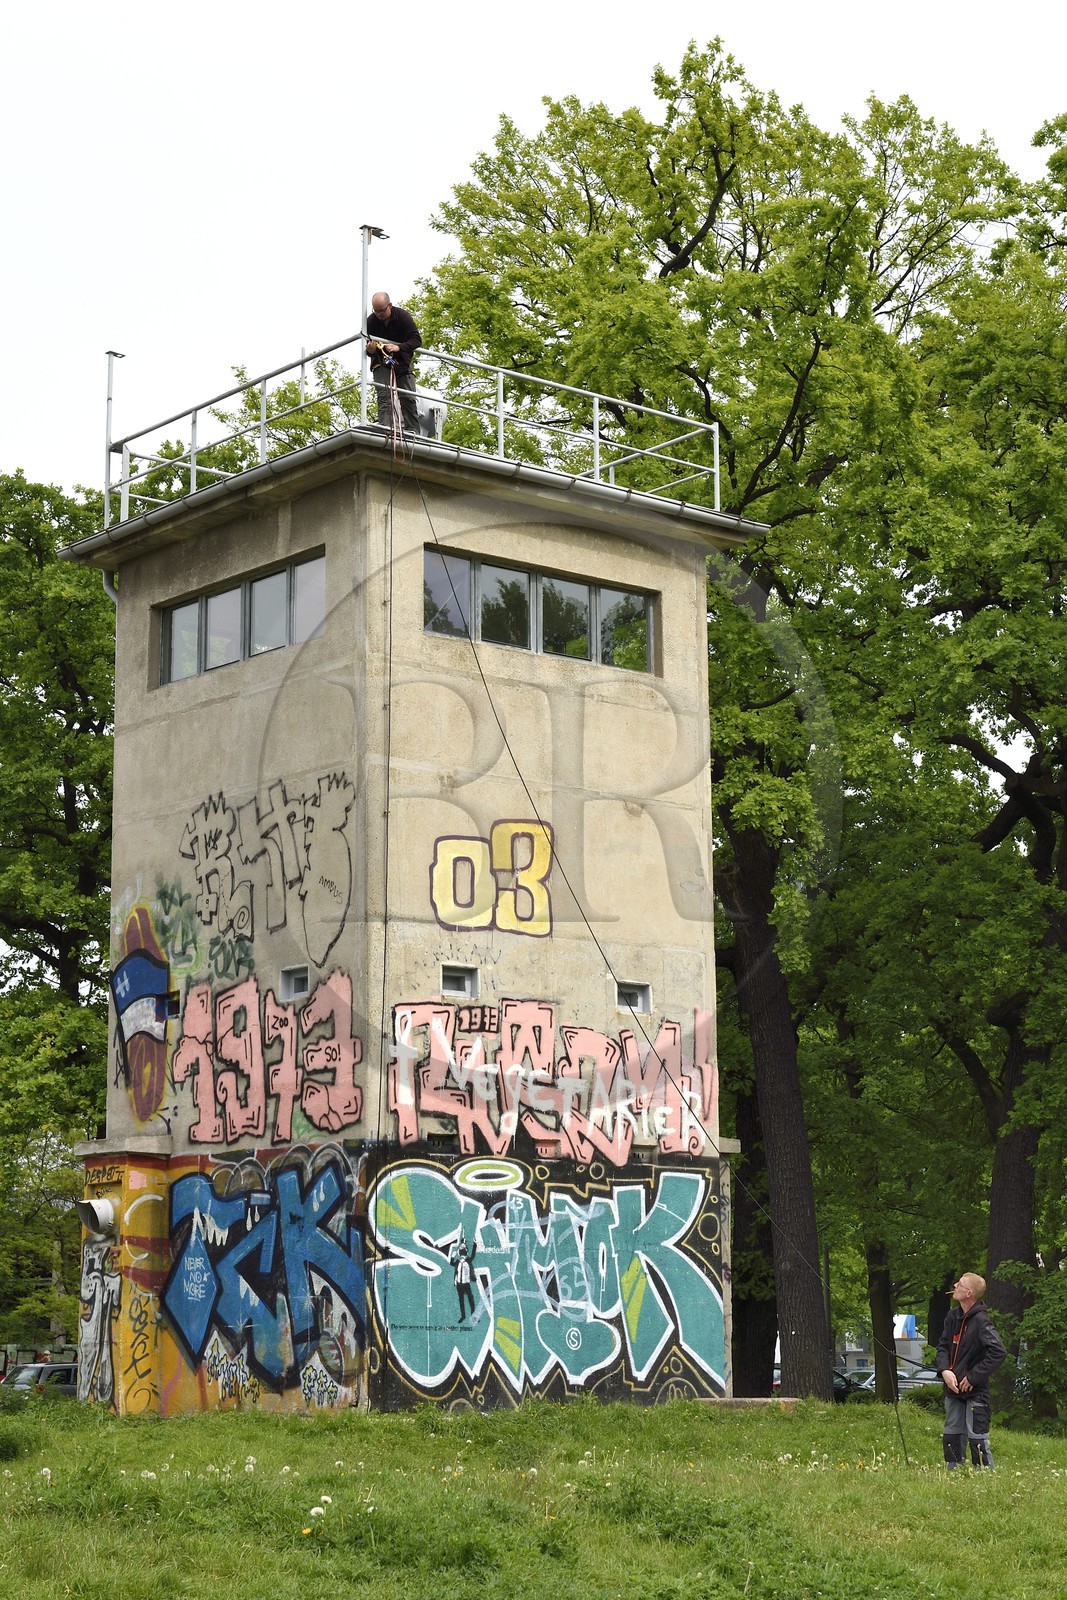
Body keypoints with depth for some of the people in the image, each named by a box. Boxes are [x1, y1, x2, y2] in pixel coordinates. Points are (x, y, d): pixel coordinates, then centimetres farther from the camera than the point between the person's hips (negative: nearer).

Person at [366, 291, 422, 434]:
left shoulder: (403, 316, -15)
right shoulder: (370, 321, -12)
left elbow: (417, 340, -19)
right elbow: (368, 349, -4)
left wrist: (398, 347, -35)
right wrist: (370, 350, -30)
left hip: (402, 361, 0)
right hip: (381, 363, 0)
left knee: (408, 397, -7)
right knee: (384, 396, -16)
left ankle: (412, 431, -4)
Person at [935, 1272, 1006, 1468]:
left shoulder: (981, 1320, -17)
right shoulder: (953, 1316, 6)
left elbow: (998, 1351, -24)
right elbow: (943, 1346, 12)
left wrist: (974, 1377, -19)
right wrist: (944, 1370, -7)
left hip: (975, 1391, -8)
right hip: (953, 1388, 8)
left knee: (977, 1437, -6)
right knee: (952, 1436, 14)